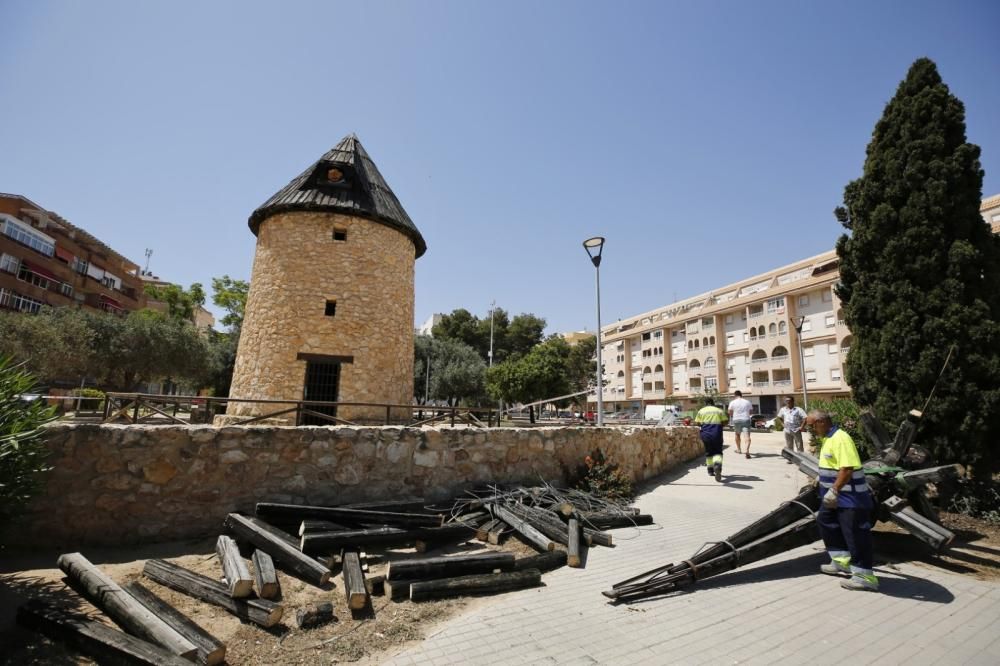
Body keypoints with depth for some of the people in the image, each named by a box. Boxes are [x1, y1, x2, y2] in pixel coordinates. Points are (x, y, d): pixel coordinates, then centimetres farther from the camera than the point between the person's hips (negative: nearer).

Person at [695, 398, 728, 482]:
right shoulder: (719, 411, 9)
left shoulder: (701, 411, 7)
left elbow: (697, 423, 3)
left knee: (708, 452, 15)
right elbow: (725, 422, 4)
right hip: (717, 434, -1)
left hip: (705, 434, 1)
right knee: (718, 452, 3)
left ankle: (710, 470, 21)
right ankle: (717, 464, -27)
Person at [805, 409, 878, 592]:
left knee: (855, 535, -2)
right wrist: (830, 490, 25)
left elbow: (847, 468, -29)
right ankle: (842, 562, 30)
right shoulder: (827, 438, 9)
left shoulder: (841, 439, -22)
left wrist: (834, 490, -28)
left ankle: (865, 576, 9)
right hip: (835, 496, 11)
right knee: (826, 524, 18)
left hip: (850, 498, -11)